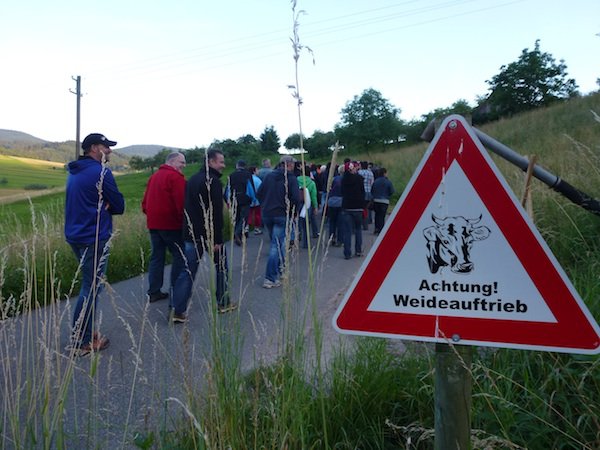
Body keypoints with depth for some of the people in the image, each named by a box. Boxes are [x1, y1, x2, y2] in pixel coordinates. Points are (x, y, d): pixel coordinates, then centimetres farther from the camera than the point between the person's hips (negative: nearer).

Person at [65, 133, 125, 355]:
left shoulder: (75, 173, 15)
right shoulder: (101, 172, -13)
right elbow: (119, 205, -10)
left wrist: (102, 207, 2)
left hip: (76, 235, 9)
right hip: (95, 238, -9)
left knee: (89, 284, 18)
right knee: (91, 288, -2)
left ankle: (87, 333, 27)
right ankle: (82, 342, 5)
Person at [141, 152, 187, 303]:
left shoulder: (154, 176, 17)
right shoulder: (176, 177, -11)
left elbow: (145, 200, 18)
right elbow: (181, 202, -19)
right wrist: (184, 219, -9)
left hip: (153, 223, 8)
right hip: (171, 224, -8)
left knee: (156, 257, 11)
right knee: (179, 256, 2)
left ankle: (153, 292, 13)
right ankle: (175, 290, 3)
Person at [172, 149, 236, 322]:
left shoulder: (192, 179, 14)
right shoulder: (213, 181, -13)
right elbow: (216, 212, -20)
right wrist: (218, 239, -20)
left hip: (191, 234, 7)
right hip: (209, 234, -7)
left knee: (187, 271, 6)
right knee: (221, 267, 12)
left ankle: (178, 311, 2)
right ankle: (223, 303, 22)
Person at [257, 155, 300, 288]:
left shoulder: (269, 176, 8)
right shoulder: (291, 179, -7)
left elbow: (259, 194, 8)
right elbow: (296, 198, -16)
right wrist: (292, 212, 1)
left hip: (267, 215, 5)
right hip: (282, 216, -5)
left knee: (276, 243, 20)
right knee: (277, 245, -4)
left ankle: (280, 268, 31)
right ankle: (270, 278, -6)